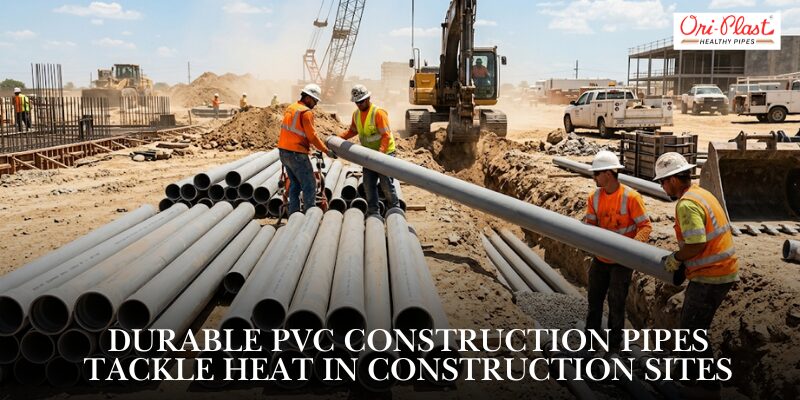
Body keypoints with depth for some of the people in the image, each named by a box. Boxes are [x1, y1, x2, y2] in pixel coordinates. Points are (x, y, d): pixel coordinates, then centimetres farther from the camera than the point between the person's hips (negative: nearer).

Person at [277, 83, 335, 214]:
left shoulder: (290, 108, 12)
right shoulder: (306, 112, -14)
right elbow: (312, 136, -16)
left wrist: (308, 143, 20)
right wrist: (326, 151, -8)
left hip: (283, 151, 9)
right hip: (296, 154, -9)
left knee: (295, 184, 18)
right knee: (309, 186, -2)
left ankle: (293, 213, 21)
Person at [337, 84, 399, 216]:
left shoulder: (378, 113, -19)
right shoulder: (356, 114, 4)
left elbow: (386, 136, -22)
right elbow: (352, 131, 18)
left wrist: (380, 153, -33)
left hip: (385, 153, -7)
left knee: (386, 184, -5)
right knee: (368, 184, 6)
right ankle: (373, 212, 15)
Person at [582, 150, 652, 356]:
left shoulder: (631, 197, -19)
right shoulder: (595, 197, -3)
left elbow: (645, 226, -17)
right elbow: (589, 224, -2)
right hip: (600, 259, 5)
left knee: (616, 303, 5)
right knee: (594, 298, 16)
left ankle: (614, 344, 22)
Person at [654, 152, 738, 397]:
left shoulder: (686, 204, -20)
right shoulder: (702, 194, 12)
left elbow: (696, 244, -27)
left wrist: (675, 259, -10)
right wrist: (683, 259, 16)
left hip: (709, 277, -10)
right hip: (725, 270, 10)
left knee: (692, 331, 2)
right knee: (693, 325, 20)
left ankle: (708, 384, 11)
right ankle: (692, 374, 32)